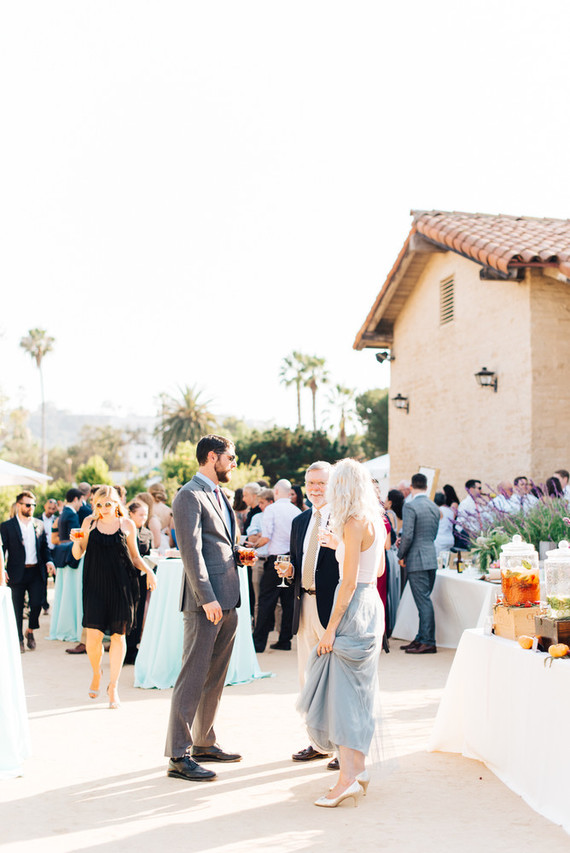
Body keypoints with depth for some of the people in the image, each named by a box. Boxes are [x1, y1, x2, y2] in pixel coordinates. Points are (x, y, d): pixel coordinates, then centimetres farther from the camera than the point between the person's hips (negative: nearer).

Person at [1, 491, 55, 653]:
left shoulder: (39, 525, 10)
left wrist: (48, 561, -1)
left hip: (36, 572, 2)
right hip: (17, 573, -2)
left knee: (37, 604, -6)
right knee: (17, 608, 4)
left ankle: (30, 631, 21)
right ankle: (19, 640, 18)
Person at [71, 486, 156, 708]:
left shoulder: (127, 525, 5)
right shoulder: (90, 523, 6)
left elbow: (135, 557, 12)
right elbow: (78, 555, 10)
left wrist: (148, 570, -5)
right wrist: (76, 541, -11)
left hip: (122, 585, 0)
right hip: (96, 584, 0)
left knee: (118, 635, 1)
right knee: (94, 634, -9)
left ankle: (113, 686, 14)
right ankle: (96, 673, 21)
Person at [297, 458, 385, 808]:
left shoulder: (354, 524, -16)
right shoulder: (376, 521, 10)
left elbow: (349, 582, -18)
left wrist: (331, 629, -16)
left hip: (355, 606, -9)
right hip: (372, 603, 9)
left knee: (343, 689, -6)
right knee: (359, 689, 14)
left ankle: (348, 778, -7)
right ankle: (358, 767, 20)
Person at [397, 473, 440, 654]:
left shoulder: (410, 506, -13)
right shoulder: (434, 507, 11)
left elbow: (407, 535, -17)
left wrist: (401, 556, -4)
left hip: (417, 560, -8)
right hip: (432, 558, 8)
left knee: (424, 601, -5)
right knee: (424, 600, 14)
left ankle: (428, 643, -2)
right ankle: (421, 638, 21)